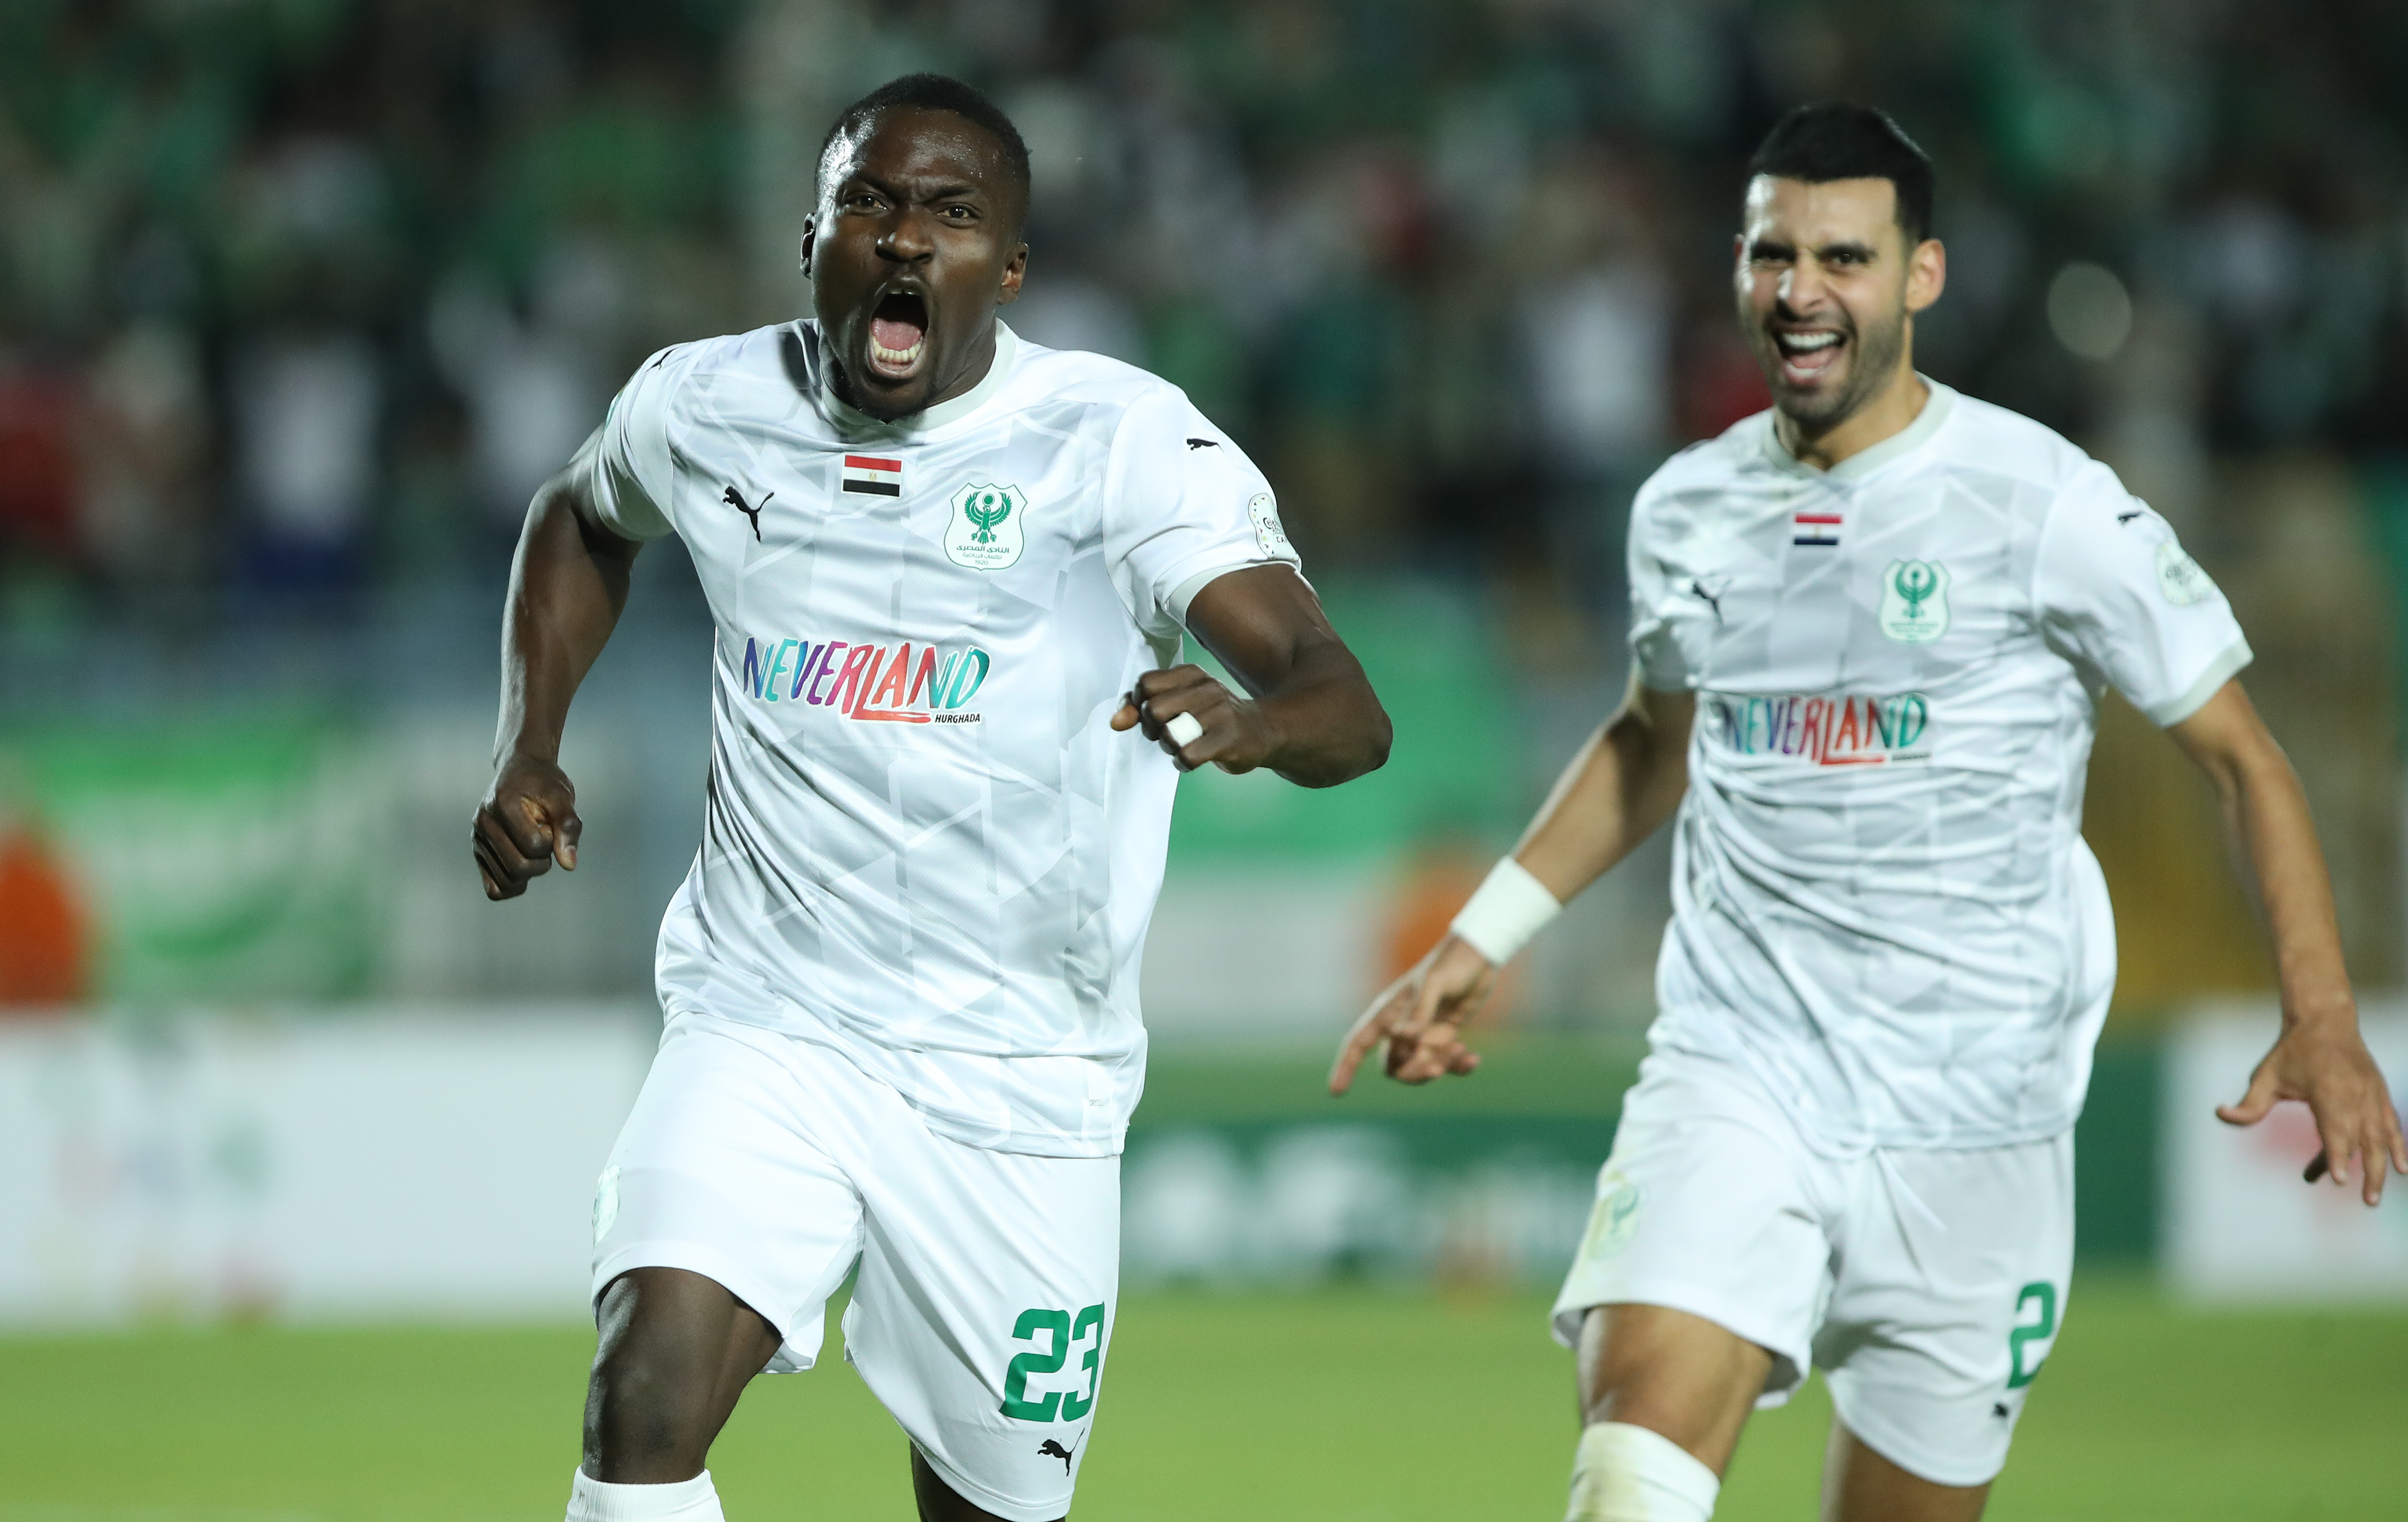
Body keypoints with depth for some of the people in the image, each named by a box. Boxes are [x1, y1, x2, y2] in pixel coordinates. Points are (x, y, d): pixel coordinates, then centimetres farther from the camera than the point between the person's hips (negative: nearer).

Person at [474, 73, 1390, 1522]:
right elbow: (582, 521, 27)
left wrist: (1254, 721, -43)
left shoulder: (1122, 439, -10)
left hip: (1019, 1073, -1)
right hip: (767, 1029, 1)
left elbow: (1348, 707, -20)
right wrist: (529, 751, 13)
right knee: (648, 1397, -23)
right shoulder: (707, 408, 2)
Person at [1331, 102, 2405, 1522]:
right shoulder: (1688, 511, 8)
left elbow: (2244, 759, 1)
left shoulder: (2048, 504, -6)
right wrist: (1474, 948, 22)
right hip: (1735, 1074, 2)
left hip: (1971, 1122, -2)